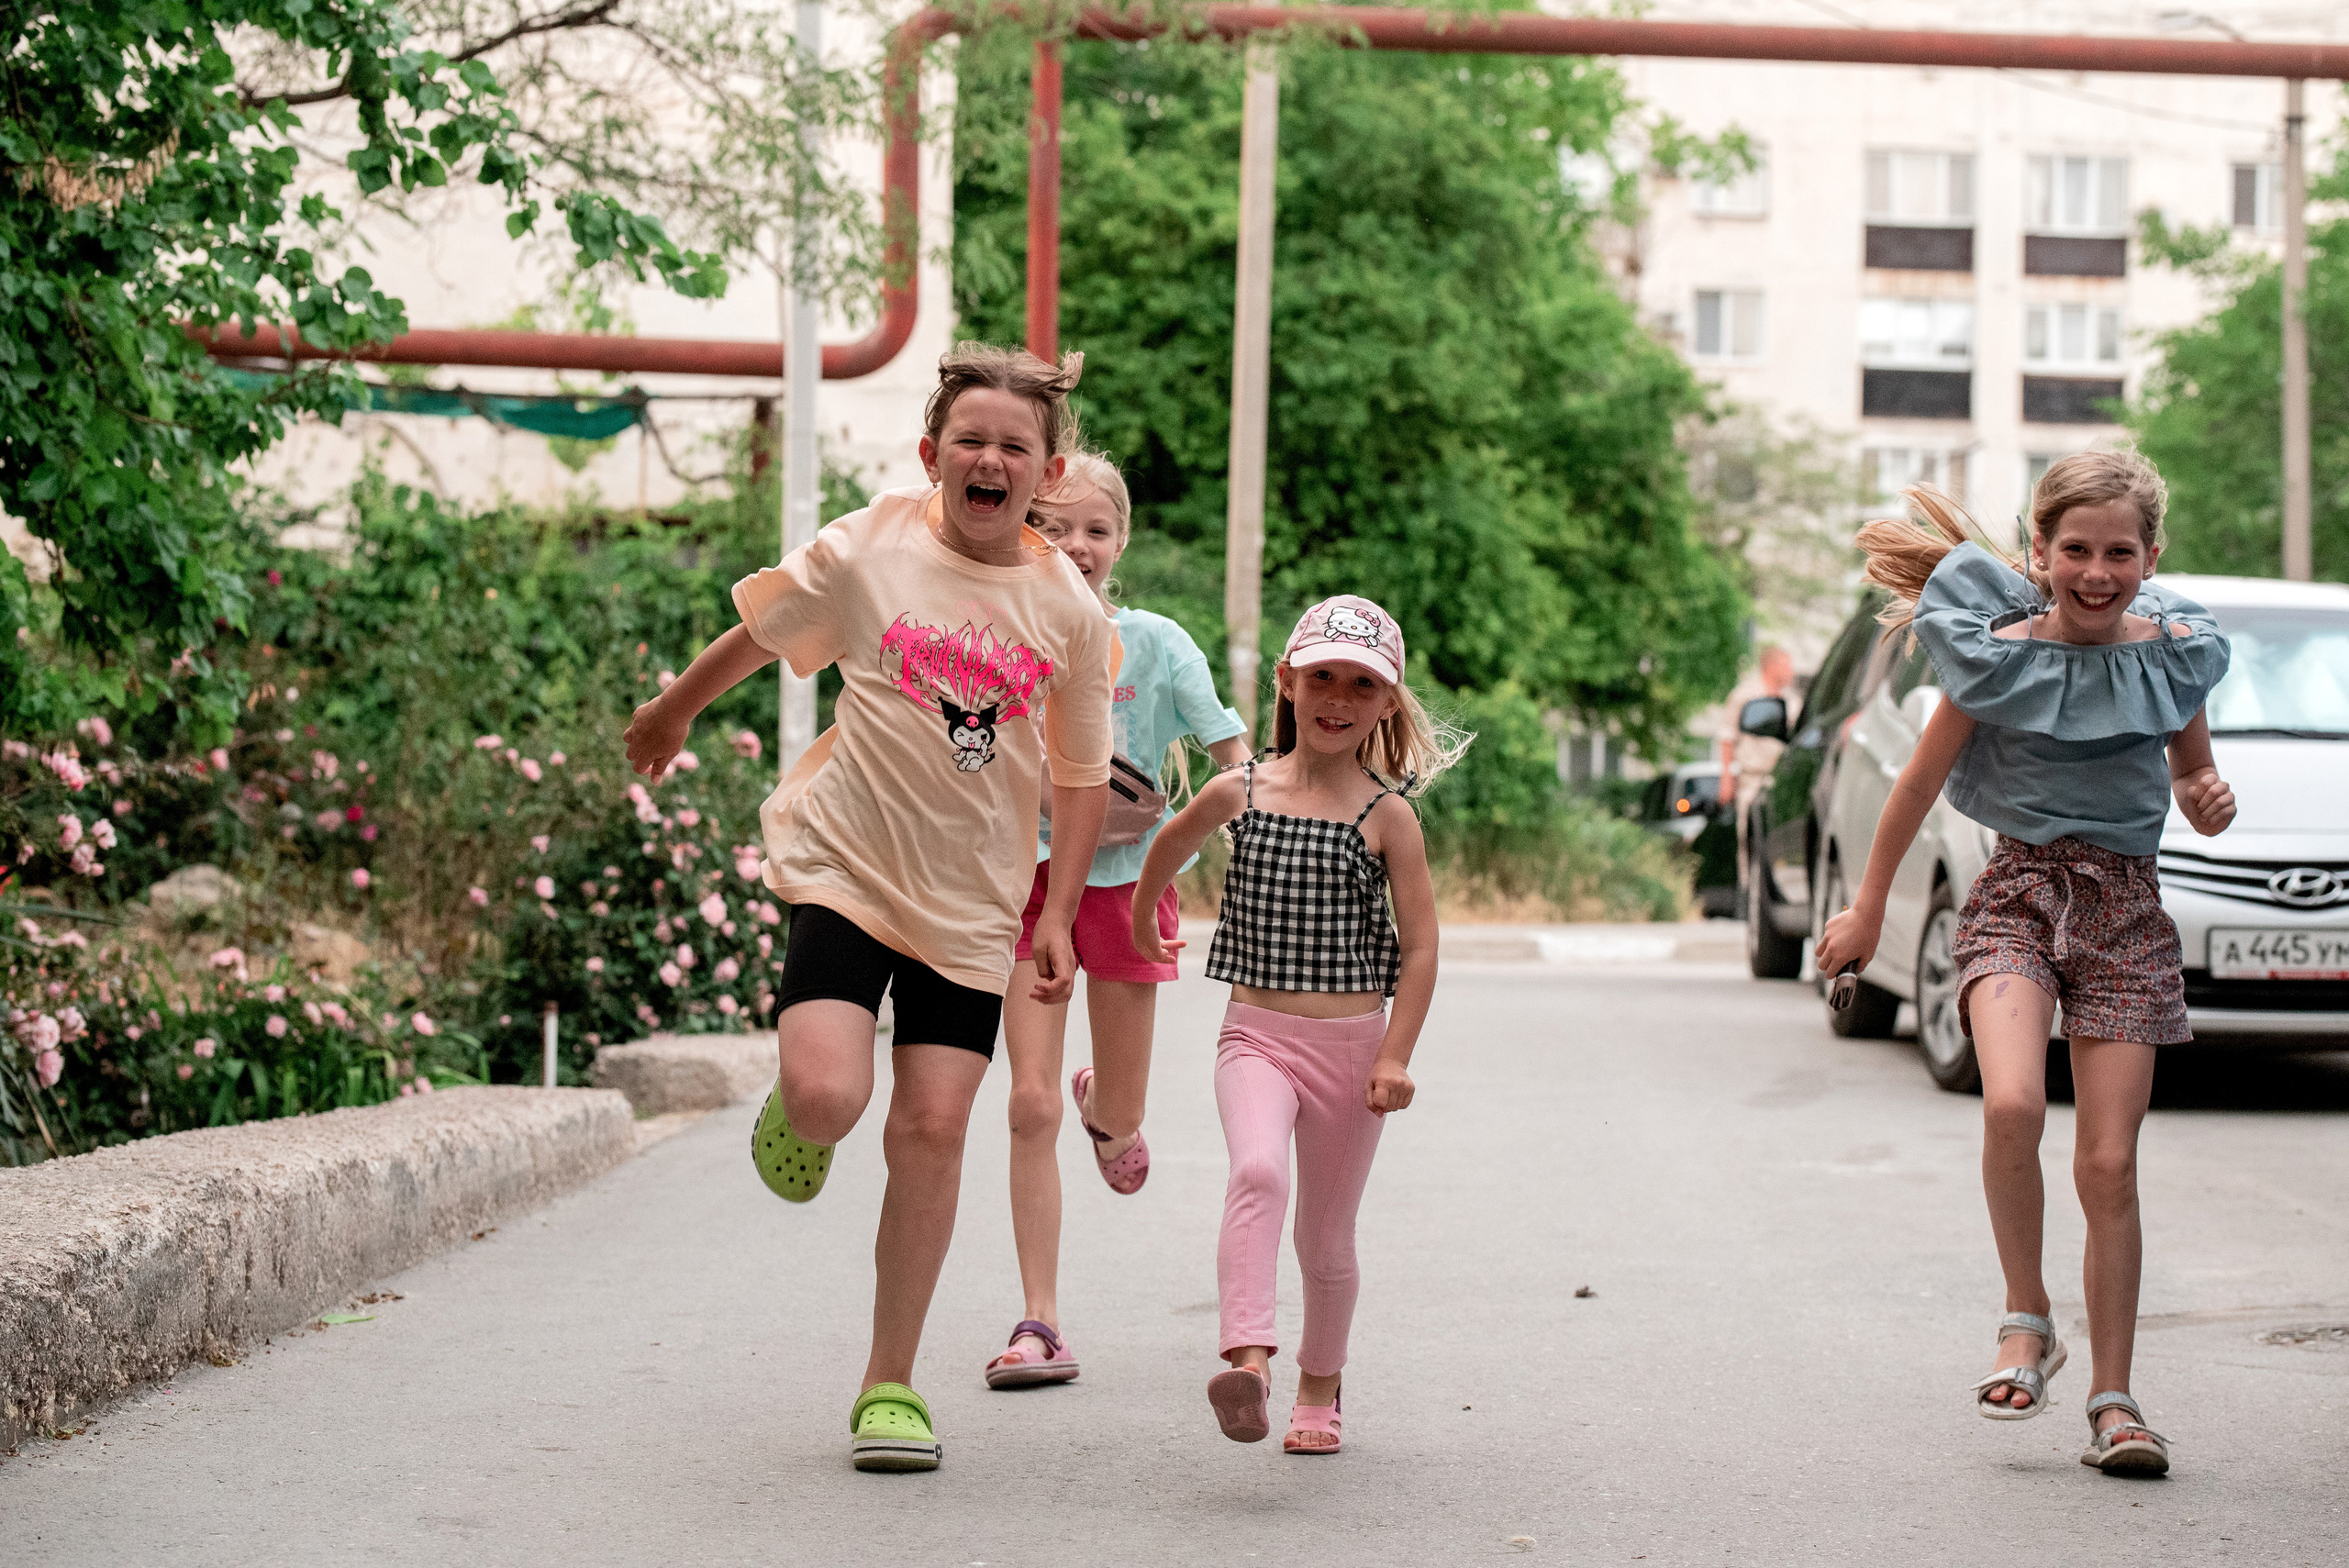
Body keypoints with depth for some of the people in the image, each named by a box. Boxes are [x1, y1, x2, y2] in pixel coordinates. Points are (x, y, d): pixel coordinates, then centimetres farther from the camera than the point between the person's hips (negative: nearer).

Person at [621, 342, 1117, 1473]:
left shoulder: (1070, 610, -2)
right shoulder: (866, 554, -7)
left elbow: (1082, 774, 8)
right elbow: (757, 634, 11)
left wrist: (1059, 913, 1)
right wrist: (672, 714, 25)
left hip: (970, 902, 2)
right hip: (844, 867, -2)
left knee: (932, 1128, -3)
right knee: (826, 1097, -21)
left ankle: (890, 1383, 10)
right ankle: (792, 1114, 20)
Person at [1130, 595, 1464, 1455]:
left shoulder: (1387, 815, -3)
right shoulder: (1239, 793, 1)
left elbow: (1420, 947, -3)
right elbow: (1171, 843, 23)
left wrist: (1395, 1056, -10)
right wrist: (1142, 920, 36)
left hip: (1352, 1042, 0)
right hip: (1257, 1034, 0)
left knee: (1326, 1238, 10)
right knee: (1257, 1174, -29)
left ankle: (1320, 1388, 33)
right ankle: (1247, 1363, -42)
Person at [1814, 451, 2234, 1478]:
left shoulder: (2174, 654, 0)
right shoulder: (2000, 656, -7)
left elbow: (2194, 776, 15)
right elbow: (1921, 783, 3)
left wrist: (2210, 804, -9)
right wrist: (1868, 910, 10)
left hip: (2127, 910, 2)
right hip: (2019, 892, -2)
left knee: (2109, 1167, -1)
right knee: (2012, 1105, -28)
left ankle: (2114, 1402, 12)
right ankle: (2025, 1323, -6)